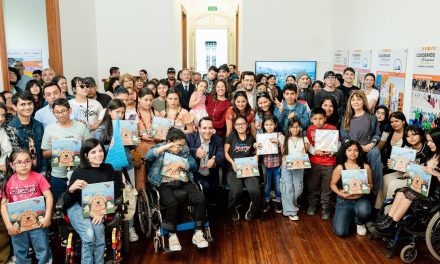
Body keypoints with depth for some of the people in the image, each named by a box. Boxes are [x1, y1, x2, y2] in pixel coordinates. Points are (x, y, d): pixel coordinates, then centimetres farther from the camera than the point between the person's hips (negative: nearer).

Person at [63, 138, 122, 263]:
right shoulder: (79, 172, -6)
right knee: (89, 235, -29)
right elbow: (67, 201, -6)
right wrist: (71, 189, -29)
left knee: (99, 232, -28)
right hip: (78, 208, -2)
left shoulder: (108, 169, 2)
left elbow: (114, 194, 1)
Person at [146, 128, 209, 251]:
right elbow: (147, 156, -14)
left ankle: (198, 233, -8)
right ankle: (172, 236, -13)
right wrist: (165, 147, -21)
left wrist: (180, 164, -10)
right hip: (165, 183, -3)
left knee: (201, 199, -22)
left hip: (183, 181, 4)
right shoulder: (160, 148, 6)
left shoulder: (185, 150, 15)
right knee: (172, 203, -34)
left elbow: (194, 165, 7)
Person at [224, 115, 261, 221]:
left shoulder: (251, 138, 14)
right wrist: (232, 162, -9)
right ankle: (232, 210, 3)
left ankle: (252, 209, 6)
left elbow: (255, 153, 23)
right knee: (236, 191, -30)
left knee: (255, 191, -27)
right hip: (233, 169, -2)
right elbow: (225, 152, 6)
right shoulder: (232, 136, 7)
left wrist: (255, 159, 1)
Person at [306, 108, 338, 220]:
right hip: (314, 162, 2)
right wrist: (315, 151, -18)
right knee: (313, 185, 13)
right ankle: (312, 205, 32)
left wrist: (331, 152, -20)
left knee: (327, 187, 7)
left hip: (329, 163, -2)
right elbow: (308, 144, 0)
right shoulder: (310, 129, -2)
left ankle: (326, 208, 22)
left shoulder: (333, 129, -8)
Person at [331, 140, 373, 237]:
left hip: (361, 199, 1)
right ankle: (349, 216, 23)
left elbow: (370, 183, 9)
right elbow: (333, 184, 3)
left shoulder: (365, 167, -2)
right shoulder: (340, 168, -6)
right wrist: (340, 193, -16)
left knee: (363, 211, -39)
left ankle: (360, 223, 4)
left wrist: (368, 187, -15)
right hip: (343, 201, 0)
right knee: (340, 232, -15)